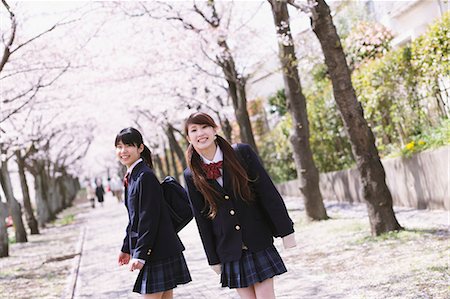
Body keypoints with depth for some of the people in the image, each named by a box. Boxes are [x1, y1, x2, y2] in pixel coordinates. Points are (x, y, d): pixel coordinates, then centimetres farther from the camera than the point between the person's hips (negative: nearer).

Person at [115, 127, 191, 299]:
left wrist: (140, 254, -19)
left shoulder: (145, 177, -14)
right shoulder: (132, 177, 15)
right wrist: (127, 248, 23)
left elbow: (149, 219, -18)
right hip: (158, 251, 9)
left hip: (158, 250, -9)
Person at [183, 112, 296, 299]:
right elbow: (201, 218, 4)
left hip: (259, 242, -1)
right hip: (230, 251, 1)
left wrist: (285, 231, -7)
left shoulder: (242, 153, -4)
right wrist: (213, 259, 5)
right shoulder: (192, 175, 0)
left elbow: (268, 192, -5)